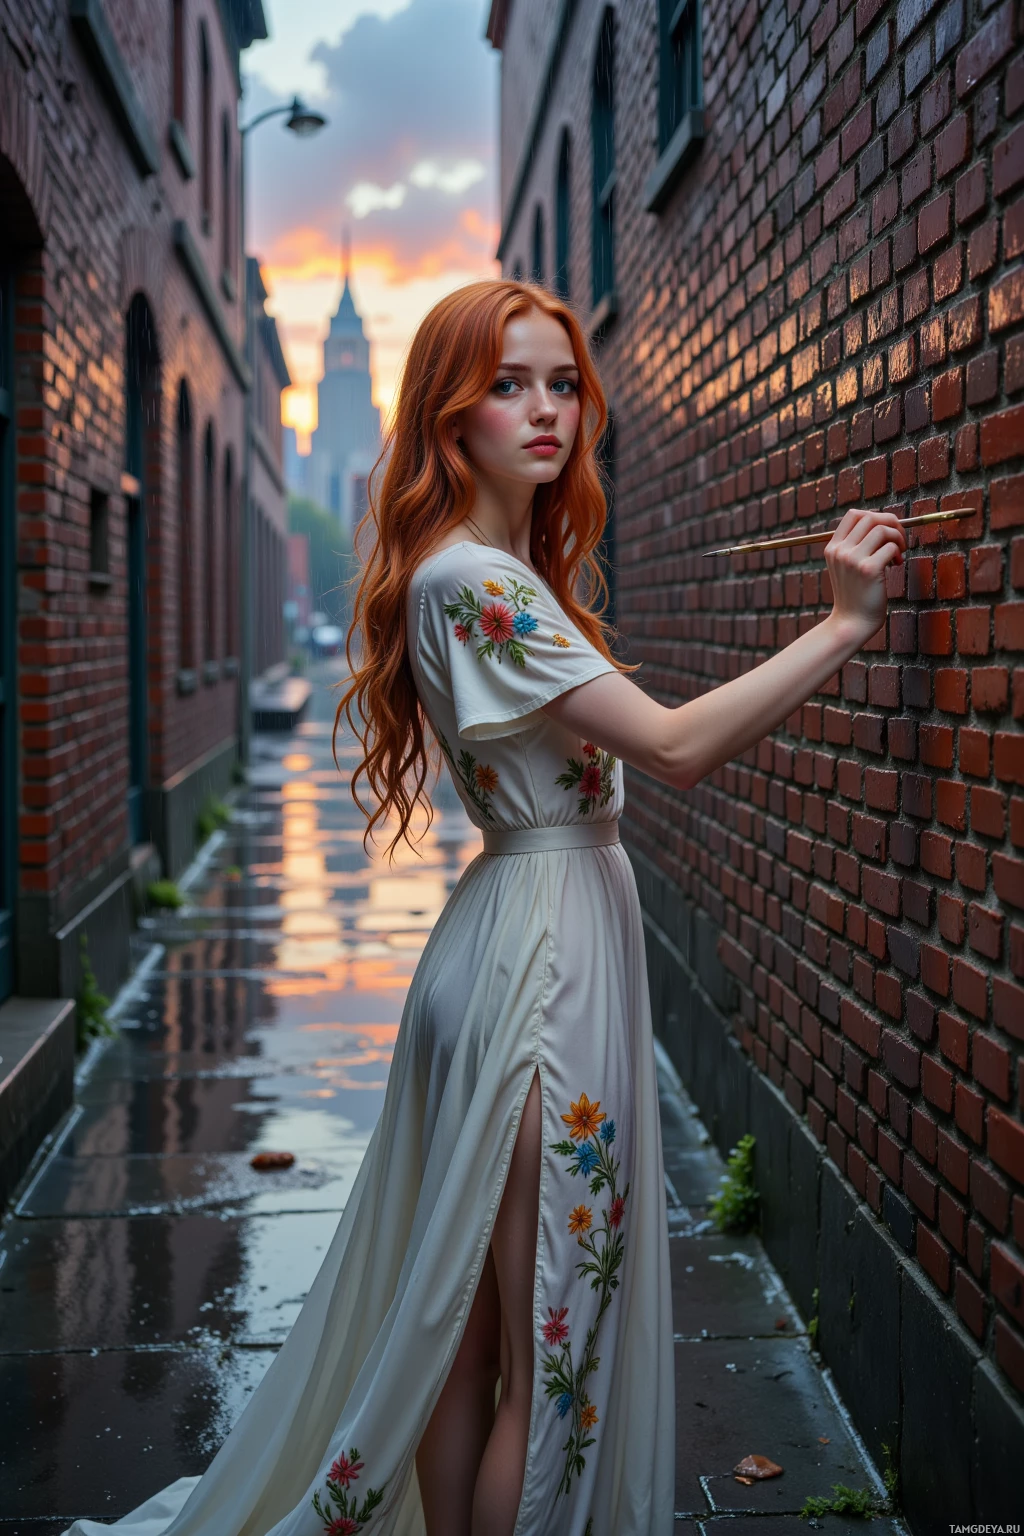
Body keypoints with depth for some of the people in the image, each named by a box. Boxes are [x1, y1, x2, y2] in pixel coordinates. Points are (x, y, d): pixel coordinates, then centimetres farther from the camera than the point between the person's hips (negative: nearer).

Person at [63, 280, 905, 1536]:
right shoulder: (473, 579, -17)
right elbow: (675, 748, -22)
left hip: (531, 934, 10)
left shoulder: (517, 572, 15)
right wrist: (842, 628, -17)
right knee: (545, 1353, 1)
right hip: (541, 953, -10)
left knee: (475, 1334, 17)